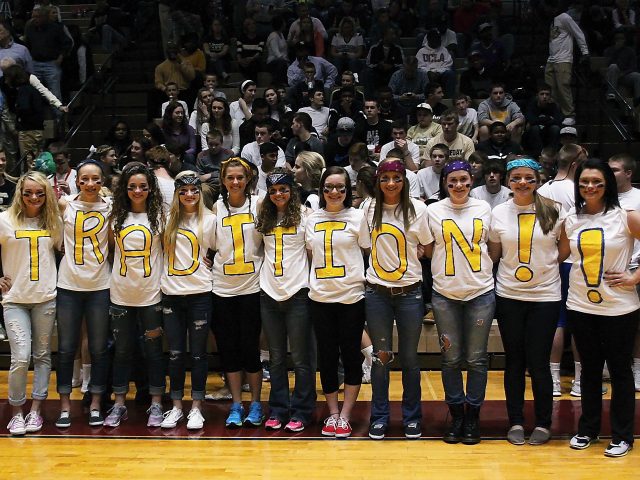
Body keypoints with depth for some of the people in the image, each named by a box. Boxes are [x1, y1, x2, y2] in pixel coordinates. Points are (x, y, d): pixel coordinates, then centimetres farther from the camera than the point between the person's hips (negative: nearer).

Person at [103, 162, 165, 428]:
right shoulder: (117, 217, 4)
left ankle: (156, 405, 16)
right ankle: (119, 405, 21)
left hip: (151, 294, -2)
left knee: (153, 350, 5)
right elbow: (109, 247, 15)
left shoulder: (158, 216, -1)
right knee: (122, 350, 10)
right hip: (121, 294, 2)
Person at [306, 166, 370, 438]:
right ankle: (332, 413, 19)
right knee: (327, 357, 7)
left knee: (351, 355, 3)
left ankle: (345, 416, 13)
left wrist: (352, 274, -3)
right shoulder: (312, 219, 8)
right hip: (320, 297, 3)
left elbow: (368, 252, 4)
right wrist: (318, 278, 5)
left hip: (351, 296, -3)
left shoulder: (357, 216, -1)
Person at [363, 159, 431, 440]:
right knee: (381, 356, 7)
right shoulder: (369, 209, 2)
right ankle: (379, 417, 18)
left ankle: (412, 418, 20)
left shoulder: (417, 209, -3)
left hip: (410, 292, -1)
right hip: (377, 292, 1)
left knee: (409, 357, 6)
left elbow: (428, 247, 6)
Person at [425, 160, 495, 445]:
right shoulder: (433, 211, 2)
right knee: (451, 359, 6)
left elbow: (492, 246, 12)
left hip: (481, 293, 0)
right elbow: (428, 250, 9)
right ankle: (455, 415, 18)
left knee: (476, 358, 4)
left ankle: (472, 416, 16)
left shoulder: (483, 208, 4)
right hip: (445, 295, 0)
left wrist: (482, 269, -1)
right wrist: (447, 265, -5)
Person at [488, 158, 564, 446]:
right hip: (508, 296, 2)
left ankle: (543, 423, 18)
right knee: (514, 361, 8)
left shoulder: (553, 211, -3)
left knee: (538, 363, 0)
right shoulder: (499, 213, 2)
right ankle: (515, 422, 21)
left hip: (545, 295, -2)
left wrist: (546, 265, -2)